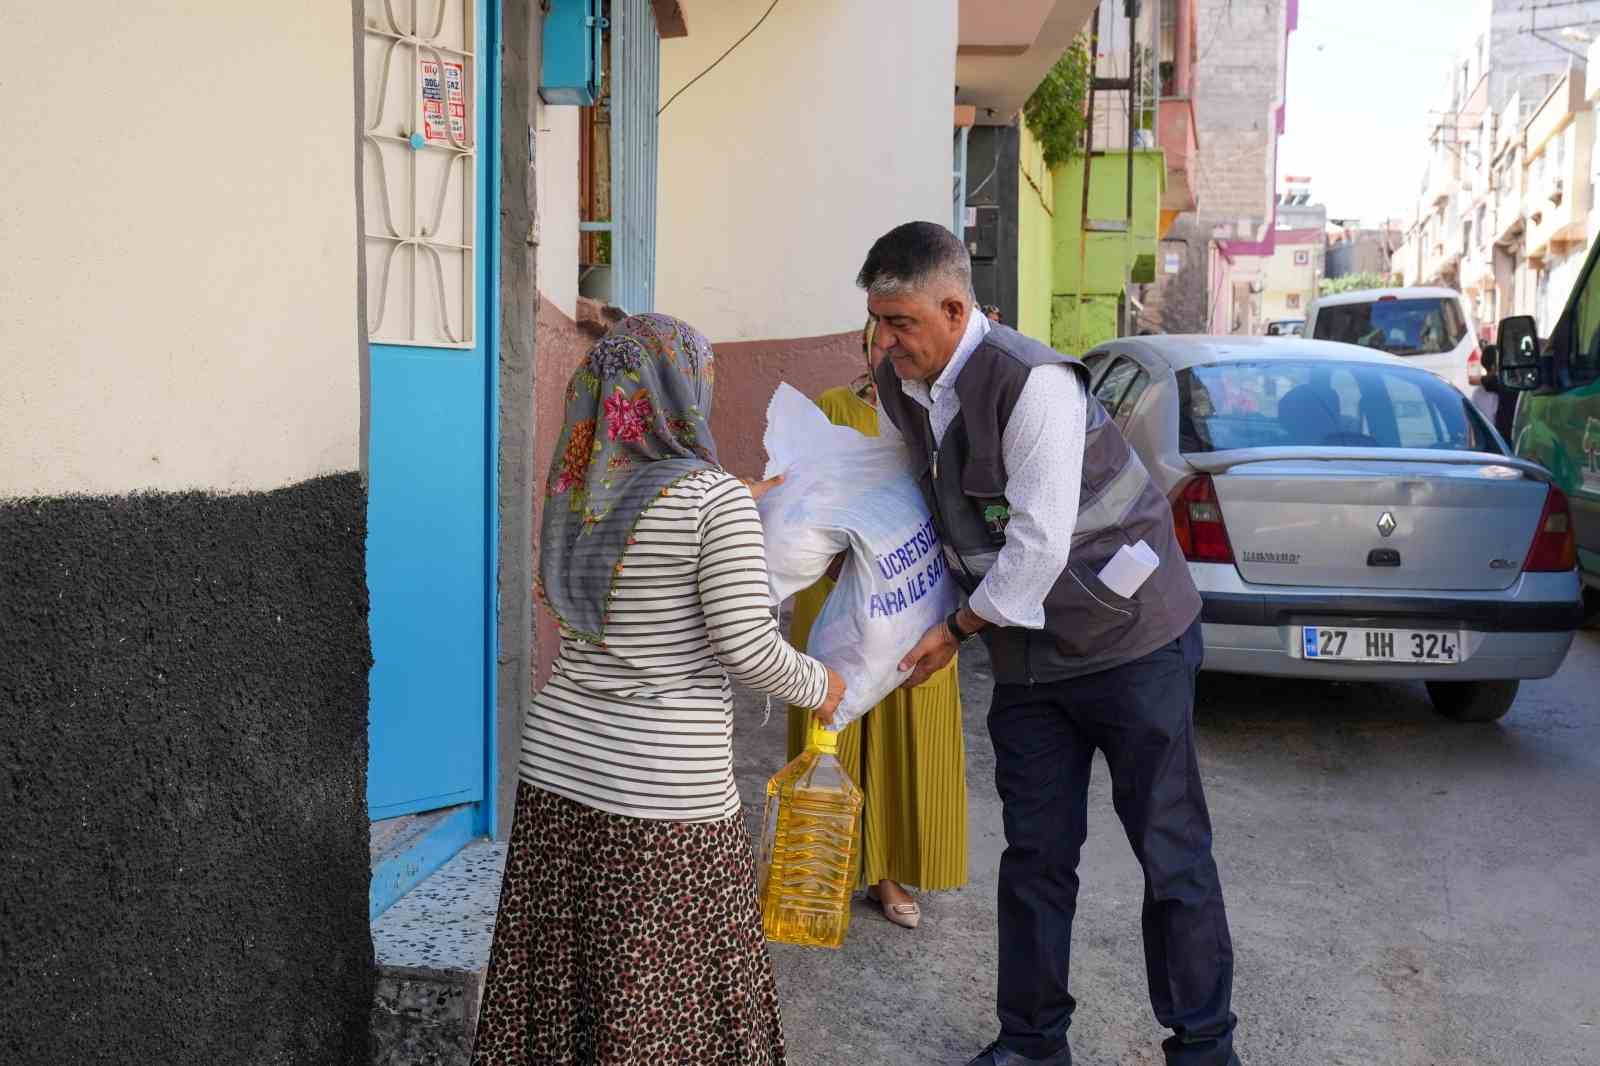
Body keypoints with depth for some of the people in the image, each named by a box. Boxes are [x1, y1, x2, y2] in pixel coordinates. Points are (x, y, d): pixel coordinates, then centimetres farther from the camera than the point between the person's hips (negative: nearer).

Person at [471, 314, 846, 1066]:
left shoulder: (576, 492, 5)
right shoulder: (715, 496, -14)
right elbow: (747, 646, -16)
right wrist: (816, 685, 2)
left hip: (558, 765, 6)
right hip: (665, 786, -6)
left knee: (554, 972, 16)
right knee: (663, 997, 8)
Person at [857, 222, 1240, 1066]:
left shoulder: (1033, 384, -25)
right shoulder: (896, 388, 0)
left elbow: (1039, 544, -25)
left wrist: (958, 630, -15)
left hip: (1129, 640, -7)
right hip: (1028, 655, 7)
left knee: (1171, 855, 5)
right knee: (1035, 854, 13)